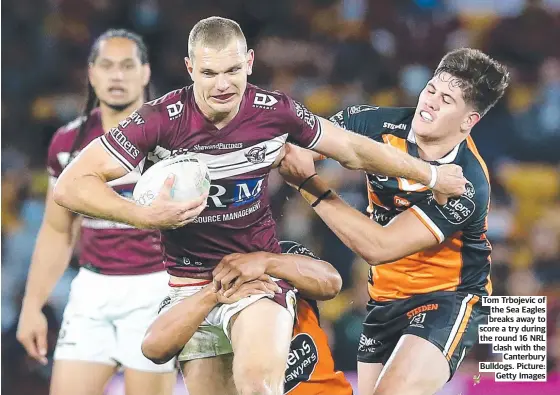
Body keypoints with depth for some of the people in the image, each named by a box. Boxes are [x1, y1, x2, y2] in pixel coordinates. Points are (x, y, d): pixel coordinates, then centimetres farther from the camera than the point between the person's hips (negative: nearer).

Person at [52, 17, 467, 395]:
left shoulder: (276, 111, -9)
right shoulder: (160, 121, -17)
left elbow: (354, 150, 9)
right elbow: (70, 185, -17)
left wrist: (432, 175, 18)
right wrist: (146, 215, -28)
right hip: (190, 283, 0)